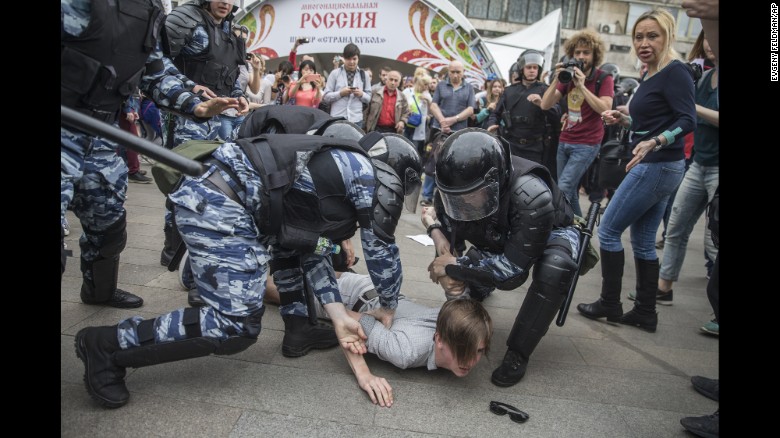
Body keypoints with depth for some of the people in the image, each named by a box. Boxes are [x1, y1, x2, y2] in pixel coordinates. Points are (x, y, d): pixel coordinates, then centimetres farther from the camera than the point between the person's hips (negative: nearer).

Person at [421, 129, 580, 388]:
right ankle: (479, 289, 34)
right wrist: (451, 279, -33)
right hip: (500, 238, 5)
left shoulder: (531, 196, -43)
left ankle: (517, 355, -17)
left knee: (555, 269, -36)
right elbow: (449, 247, -13)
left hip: (550, 232, -5)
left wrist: (454, 266, -34)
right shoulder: (450, 193, -26)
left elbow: (514, 267, -37)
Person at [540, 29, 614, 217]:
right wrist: (556, 80, -15)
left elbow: (605, 109, -21)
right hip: (564, 141, 6)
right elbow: (545, 105, -1)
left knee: (562, 190, -16)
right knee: (570, 193, 12)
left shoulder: (604, 79, -5)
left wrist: (581, 86, -24)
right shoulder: (568, 76, 9)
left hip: (587, 144, -6)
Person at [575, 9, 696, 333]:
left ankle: (610, 305, 10)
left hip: (658, 166, -10)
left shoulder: (675, 72, -13)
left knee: (608, 230, -2)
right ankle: (645, 313, 20)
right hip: (656, 167, 10)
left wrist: (653, 143, -37)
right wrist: (624, 120, 10)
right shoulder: (651, 75, 14)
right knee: (643, 242, 12)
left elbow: (687, 120, -23)